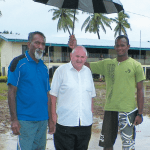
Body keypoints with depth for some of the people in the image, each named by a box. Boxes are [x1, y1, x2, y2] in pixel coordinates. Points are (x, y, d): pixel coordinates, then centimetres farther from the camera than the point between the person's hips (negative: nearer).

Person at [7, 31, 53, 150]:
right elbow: (12, 92, -10)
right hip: (25, 120, -6)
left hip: (43, 120, 6)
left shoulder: (44, 67, 12)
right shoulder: (18, 63, -6)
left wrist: (50, 118, 11)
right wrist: (14, 120, -15)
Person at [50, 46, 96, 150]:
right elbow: (53, 94, -1)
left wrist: (91, 112, 15)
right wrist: (53, 114, -6)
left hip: (85, 122, 4)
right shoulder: (61, 70, -1)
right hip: (65, 122, -4)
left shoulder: (88, 71, 13)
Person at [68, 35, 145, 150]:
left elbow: (140, 90, -1)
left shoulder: (136, 66, -1)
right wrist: (75, 49, -3)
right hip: (110, 110, 4)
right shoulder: (107, 64, 8)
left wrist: (140, 114, -5)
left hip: (128, 110, -3)